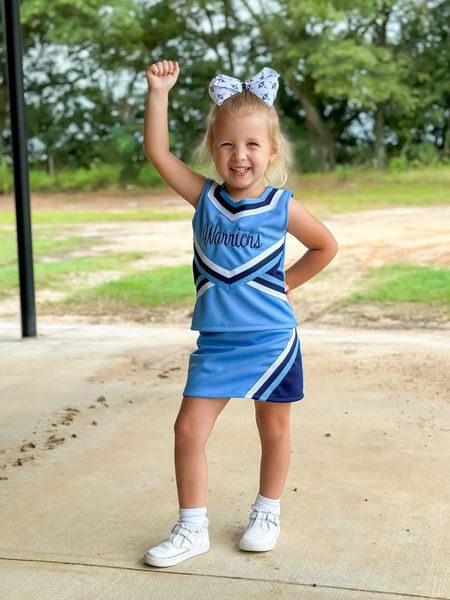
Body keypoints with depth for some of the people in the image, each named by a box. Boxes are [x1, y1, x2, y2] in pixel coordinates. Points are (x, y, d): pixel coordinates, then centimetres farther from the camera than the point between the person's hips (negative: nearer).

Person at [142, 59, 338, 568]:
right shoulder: (205, 197, -2)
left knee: (274, 429, 13)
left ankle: (267, 513, 35)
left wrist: (285, 282, 2)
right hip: (216, 340, 2)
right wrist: (158, 90, -13)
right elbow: (157, 152, -8)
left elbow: (326, 246, 8)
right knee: (189, 429, -3)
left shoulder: (282, 207, -7)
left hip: (272, 339, -1)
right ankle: (192, 529, 13)